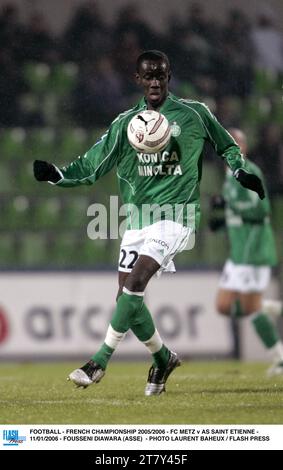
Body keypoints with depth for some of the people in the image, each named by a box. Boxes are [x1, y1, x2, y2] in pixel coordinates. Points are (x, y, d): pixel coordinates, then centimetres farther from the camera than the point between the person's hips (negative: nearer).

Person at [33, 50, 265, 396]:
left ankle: (100, 362, -19)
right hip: (137, 216, 5)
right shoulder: (125, 123, 7)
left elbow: (226, 145, 19)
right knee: (128, 296, 1)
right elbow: (91, 167, 5)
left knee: (134, 283, -21)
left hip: (175, 213, -5)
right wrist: (55, 174, -10)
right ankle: (163, 358, 24)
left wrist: (239, 171, 5)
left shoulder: (194, 114, 1)